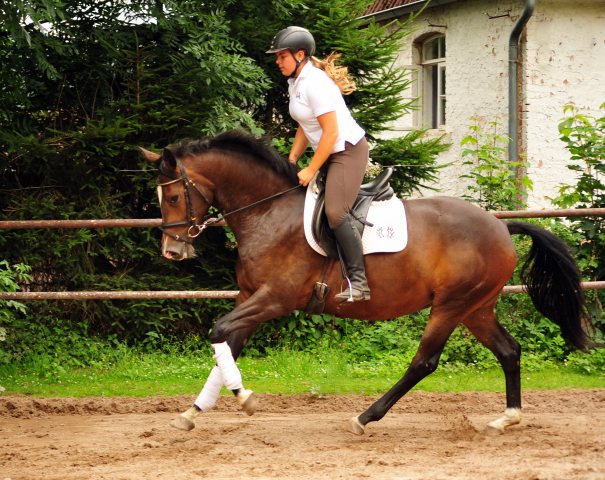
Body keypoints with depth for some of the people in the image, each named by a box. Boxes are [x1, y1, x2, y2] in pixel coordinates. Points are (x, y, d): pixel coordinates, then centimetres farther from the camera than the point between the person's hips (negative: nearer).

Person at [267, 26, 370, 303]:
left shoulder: (315, 83, -20)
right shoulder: (296, 82, 11)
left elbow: (331, 132, -22)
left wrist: (310, 171, -18)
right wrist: (291, 163, 9)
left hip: (349, 151, -11)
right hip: (330, 154, 11)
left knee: (335, 212, -25)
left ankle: (359, 282, -24)